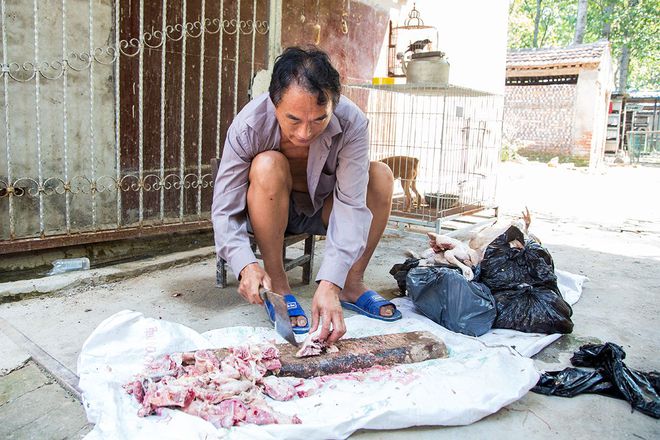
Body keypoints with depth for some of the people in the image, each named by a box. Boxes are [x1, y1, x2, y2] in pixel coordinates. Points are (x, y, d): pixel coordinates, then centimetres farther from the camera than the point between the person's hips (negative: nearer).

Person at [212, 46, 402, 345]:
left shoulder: (352, 123, -28)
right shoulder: (247, 126, -29)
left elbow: (351, 206, -32)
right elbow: (225, 211, -25)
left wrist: (329, 284, -42)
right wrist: (245, 265, -43)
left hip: (320, 209, 2)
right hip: (268, 212, -1)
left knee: (381, 176, -22)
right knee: (268, 165, -34)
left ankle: (352, 285, -10)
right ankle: (277, 284, -20)